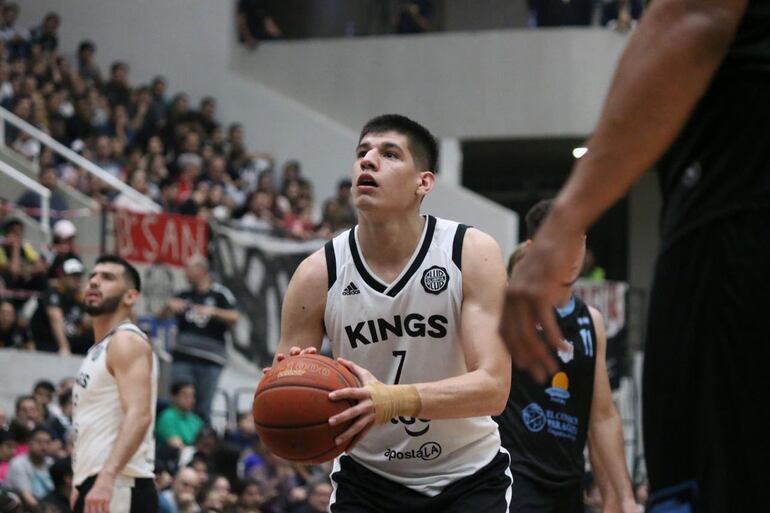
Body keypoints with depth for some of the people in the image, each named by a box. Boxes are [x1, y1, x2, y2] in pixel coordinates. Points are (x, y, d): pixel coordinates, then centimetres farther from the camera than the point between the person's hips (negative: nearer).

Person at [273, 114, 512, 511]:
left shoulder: (472, 254, -16)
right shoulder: (318, 274, -12)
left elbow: (493, 387, -25)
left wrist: (394, 399, -43)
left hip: (467, 478, -2)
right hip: (367, 476, 2)